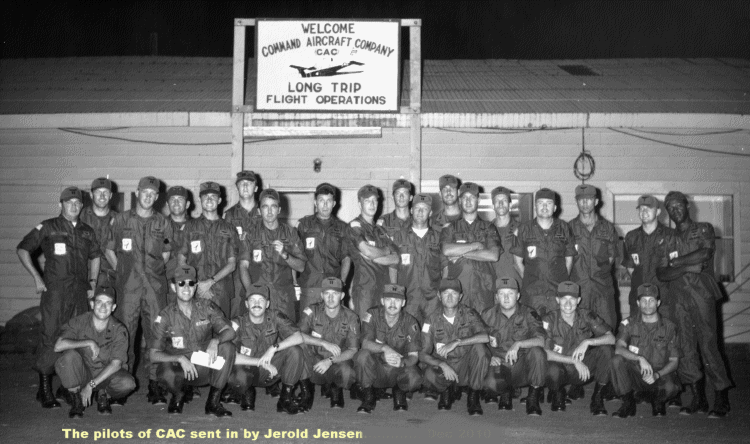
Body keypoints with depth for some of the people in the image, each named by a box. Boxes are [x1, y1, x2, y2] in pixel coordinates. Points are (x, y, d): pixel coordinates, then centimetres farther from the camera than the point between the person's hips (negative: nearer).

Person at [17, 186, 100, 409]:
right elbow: (22, 249, 2)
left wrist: (92, 283, 17)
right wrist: (36, 277, -5)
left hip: (80, 293, 5)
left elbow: (95, 257, 26)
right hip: (55, 291, -4)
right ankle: (45, 388, -1)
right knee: (51, 337, -8)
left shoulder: (87, 231, 13)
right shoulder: (48, 228, 0)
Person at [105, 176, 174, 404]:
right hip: (128, 285, 0)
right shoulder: (120, 220, 9)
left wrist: (154, 272, 8)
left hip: (155, 285, 1)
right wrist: (122, 271, 6)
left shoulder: (163, 223, 10)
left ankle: (154, 384, 4)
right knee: (125, 332, -1)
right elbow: (109, 250, 15)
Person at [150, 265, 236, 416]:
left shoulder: (207, 307, -4)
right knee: (166, 373, -36)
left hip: (207, 367, 2)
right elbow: (154, 355, -11)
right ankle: (178, 396, 4)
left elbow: (229, 332, -13)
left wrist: (215, 341, -35)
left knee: (228, 347, -26)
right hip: (181, 369, -2)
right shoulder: (165, 316, -8)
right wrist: (180, 358, -27)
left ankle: (213, 402, -12)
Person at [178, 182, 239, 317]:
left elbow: (232, 264, 7)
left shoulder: (228, 229, 11)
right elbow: (181, 258, 8)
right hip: (194, 289, 0)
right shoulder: (190, 226, 12)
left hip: (220, 291, 0)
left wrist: (211, 281, -7)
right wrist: (195, 284, -5)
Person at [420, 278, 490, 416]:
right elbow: (423, 354, -8)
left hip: (467, 366, 0)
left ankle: (474, 396, -10)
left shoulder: (469, 314, -6)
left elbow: (485, 336, -26)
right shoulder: (432, 320, -6)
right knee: (430, 375, -33)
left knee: (479, 347, -30)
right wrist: (443, 365, -26)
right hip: (443, 367, 0)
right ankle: (447, 390, 6)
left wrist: (456, 342, -31)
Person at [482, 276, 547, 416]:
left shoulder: (528, 314, -4)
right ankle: (506, 392, 7)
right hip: (499, 364, 0)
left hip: (523, 366, 0)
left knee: (537, 351, -32)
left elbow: (541, 340, -18)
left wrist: (518, 344, -33)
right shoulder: (488, 315, 1)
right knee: (490, 382, -34)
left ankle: (533, 398, -9)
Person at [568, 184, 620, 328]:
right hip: (577, 287, -1)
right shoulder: (569, 228, 7)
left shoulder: (608, 228, 11)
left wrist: (601, 271, 4)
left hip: (603, 287, 1)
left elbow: (611, 257, 13)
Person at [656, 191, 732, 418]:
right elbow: (661, 273, 4)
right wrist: (689, 266, -9)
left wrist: (675, 263, -4)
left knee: (708, 345, -8)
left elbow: (705, 253, -13)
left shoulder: (704, 229, 9)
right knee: (685, 348, 0)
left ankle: (722, 399, 0)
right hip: (679, 298, 3)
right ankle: (698, 399, 9)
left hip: (702, 295, -3)